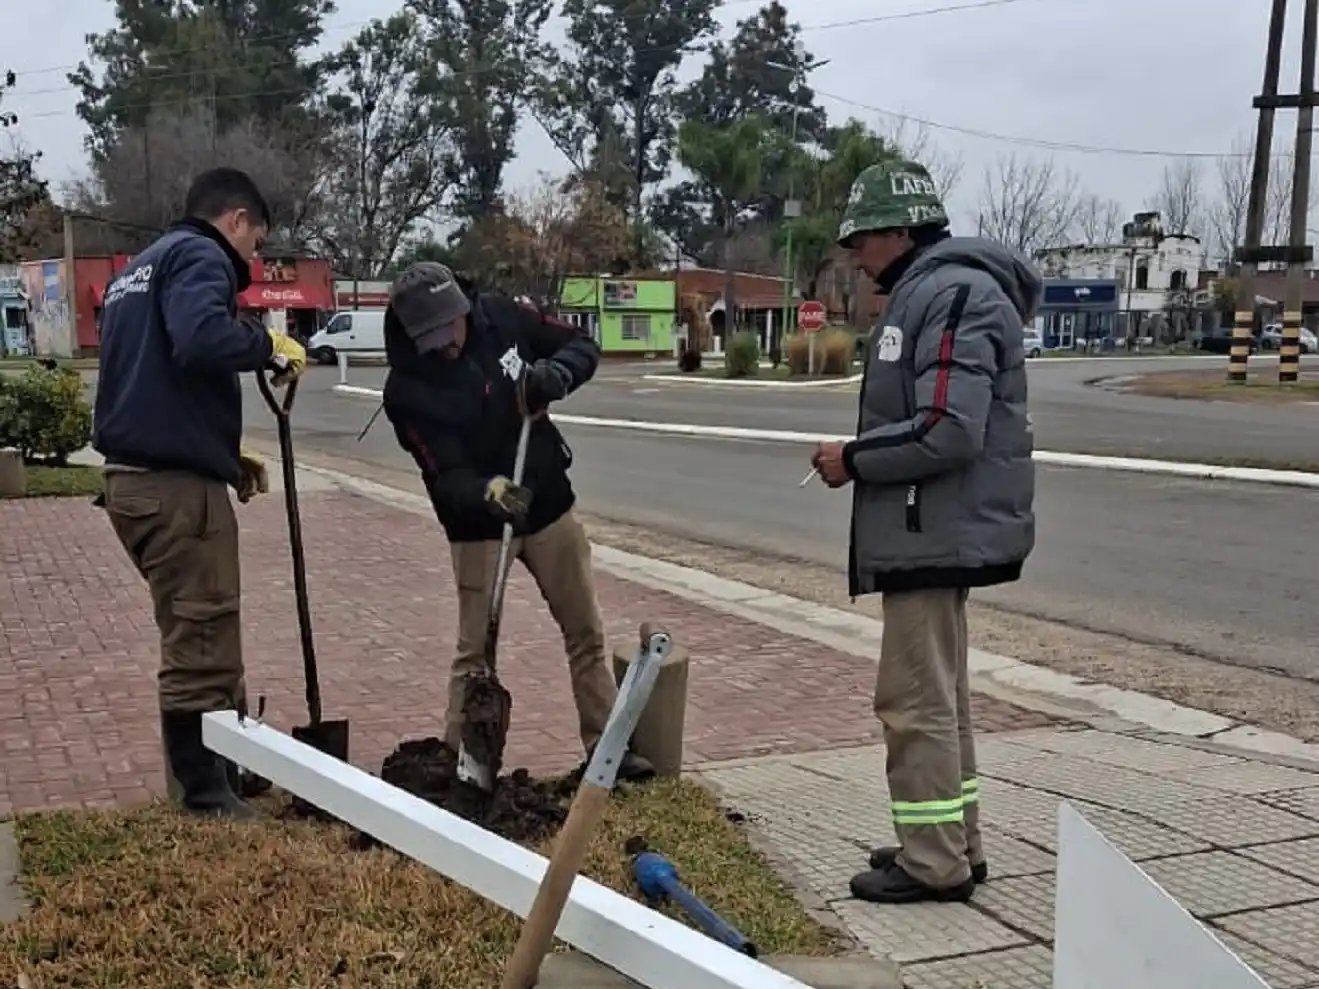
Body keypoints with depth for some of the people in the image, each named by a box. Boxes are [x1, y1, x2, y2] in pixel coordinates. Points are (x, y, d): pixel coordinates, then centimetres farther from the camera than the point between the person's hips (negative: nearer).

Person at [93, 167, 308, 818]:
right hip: (176, 485, -10)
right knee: (201, 647, -2)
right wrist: (271, 347, -11)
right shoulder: (199, 256, -7)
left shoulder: (140, 267, 24)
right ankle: (207, 800, 6)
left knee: (197, 641, 20)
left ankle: (209, 777, 32)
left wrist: (225, 458, 18)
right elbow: (200, 339, -30)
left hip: (135, 476, 10)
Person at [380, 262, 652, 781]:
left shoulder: (500, 317, -10)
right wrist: (487, 492, -45)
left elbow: (583, 346, -1)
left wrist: (555, 373, -23)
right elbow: (446, 477, -23)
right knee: (476, 650, 1)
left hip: (549, 506, 4)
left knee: (586, 633, 10)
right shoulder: (406, 389, -20)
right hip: (477, 525, -4)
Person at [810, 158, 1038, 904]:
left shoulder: (954, 294, -17)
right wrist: (861, 456, 6)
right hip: (937, 529, 11)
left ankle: (935, 864, 5)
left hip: (936, 533, -11)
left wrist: (853, 459, -15)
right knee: (939, 694, 16)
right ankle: (952, 845, 26)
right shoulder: (927, 293, 16)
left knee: (916, 699, -4)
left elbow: (947, 431, -26)